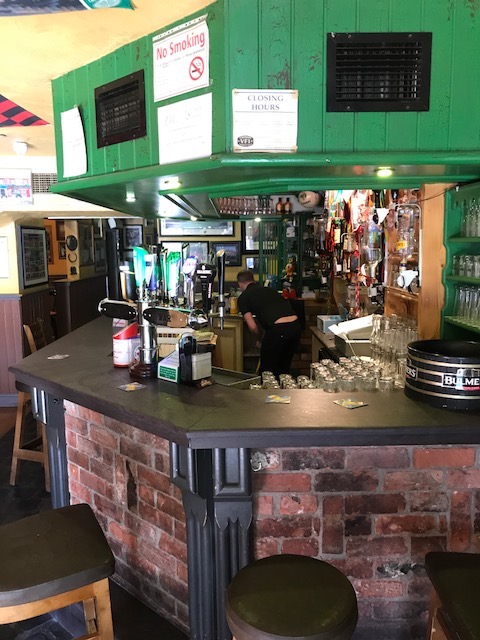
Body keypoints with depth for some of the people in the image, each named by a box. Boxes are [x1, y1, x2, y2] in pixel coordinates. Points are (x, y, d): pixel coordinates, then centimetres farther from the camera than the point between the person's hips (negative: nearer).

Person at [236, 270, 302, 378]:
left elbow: (252, 326, 2)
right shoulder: (269, 289, 26)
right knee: (285, 367, 24)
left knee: (268, 369, 14)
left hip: (278, 329, -6)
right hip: (295, 324, 6)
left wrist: (259, 339, 22)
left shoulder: (243, 297, 10)